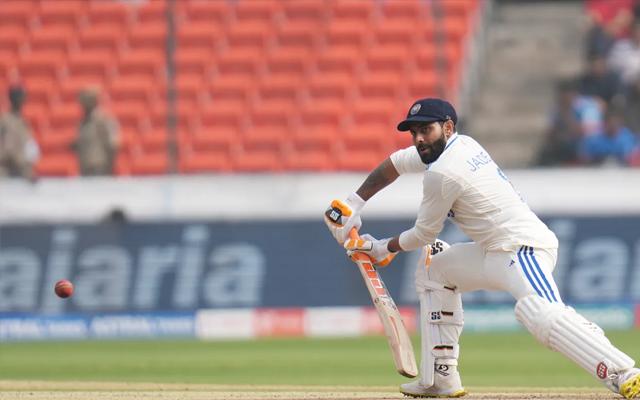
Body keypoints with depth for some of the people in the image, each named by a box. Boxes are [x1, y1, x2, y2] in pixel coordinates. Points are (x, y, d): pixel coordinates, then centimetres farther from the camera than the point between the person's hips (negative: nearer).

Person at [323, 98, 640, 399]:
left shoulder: (442, 173, -13)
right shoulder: (463, 145, 15)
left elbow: (424, 234, -1)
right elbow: (395, 163, 30)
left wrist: (383, 249, 16)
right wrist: (354, 204, 25)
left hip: (523, 247, -11)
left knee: (540, 312, -35)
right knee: (433, 271, 24)